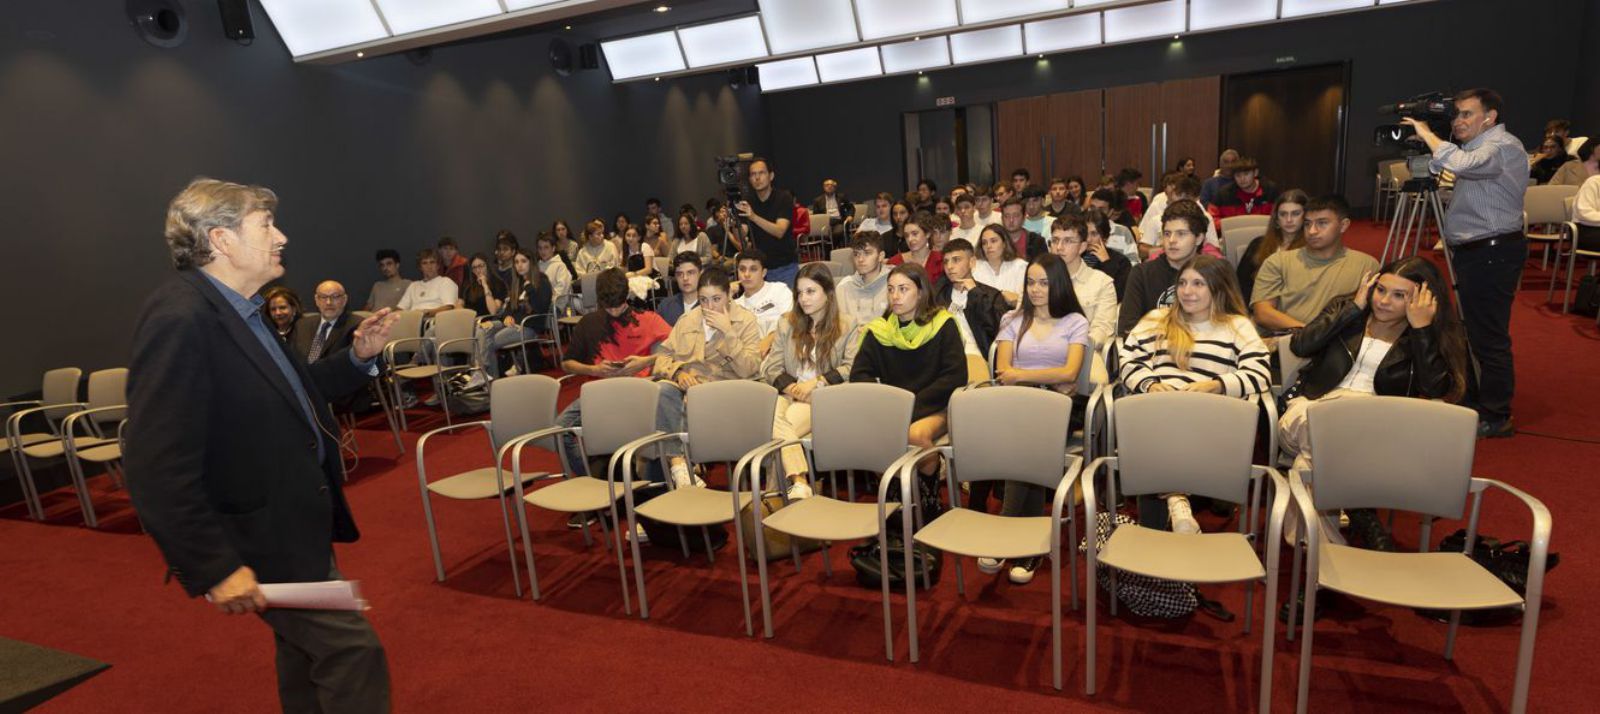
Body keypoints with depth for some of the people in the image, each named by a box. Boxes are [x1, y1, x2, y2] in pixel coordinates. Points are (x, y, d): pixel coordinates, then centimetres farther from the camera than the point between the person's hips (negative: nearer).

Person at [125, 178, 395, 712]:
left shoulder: (237, 311, 7)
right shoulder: (181, 318, -24)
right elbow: (158, 469, -27)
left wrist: (357, 356, 3)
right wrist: (214, 567, -26)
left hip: (294, 524, 10)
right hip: (262, 541, -10)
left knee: (307, 649, 24)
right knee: (351, 648, -4)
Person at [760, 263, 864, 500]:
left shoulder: (848, 326, 12)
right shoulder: (787, 324, 22)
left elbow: (851, 368, -1)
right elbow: (771, 367, 13)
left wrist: (818, 382, -12)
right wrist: (792, 386, -6)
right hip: (788, 393, 3)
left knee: (778, 429, -33)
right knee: (773, 419, -35)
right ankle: (799, 483, -42)